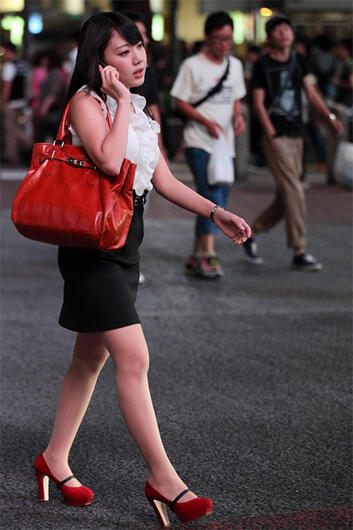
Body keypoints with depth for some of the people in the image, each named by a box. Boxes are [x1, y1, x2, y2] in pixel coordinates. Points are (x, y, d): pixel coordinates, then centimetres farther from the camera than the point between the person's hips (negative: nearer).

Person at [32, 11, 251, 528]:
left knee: (91, 358, 15)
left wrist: (216, 212, 12)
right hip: (92, 247, -9)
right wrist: (122, 101, -17)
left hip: (125, 246, 9)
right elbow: (109, 161, -28)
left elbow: (163, 180, 17)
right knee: (134, 358, -12)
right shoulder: (86, 102, -11)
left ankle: (55, 458, 28)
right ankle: (162, 477, -8)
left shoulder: (140, 112, 14)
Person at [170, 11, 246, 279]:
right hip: (199, 143, -6)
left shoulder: (235, 65, 12)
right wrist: (207, 122, -17)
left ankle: (197, 255, 17)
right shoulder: (192, 65, -5)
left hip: (225, 144, 6)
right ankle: (207, 254, -17)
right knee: (211, 197, -18)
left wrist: (238, 115, -1)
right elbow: (181, 102, -5)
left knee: (219, 200, 7)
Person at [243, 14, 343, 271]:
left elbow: (311, 92, 10)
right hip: (276, 136, -6)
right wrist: (270, 132, -19)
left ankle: (252, 233, 25)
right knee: (294, 190, -13)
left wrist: (329, 116, -4)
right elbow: (258, 102, -6)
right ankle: (299, 252, -9)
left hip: (296, 134, 6)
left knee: (285, 196, 8)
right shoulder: (263, 65, -3)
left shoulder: (299, 61, 12)